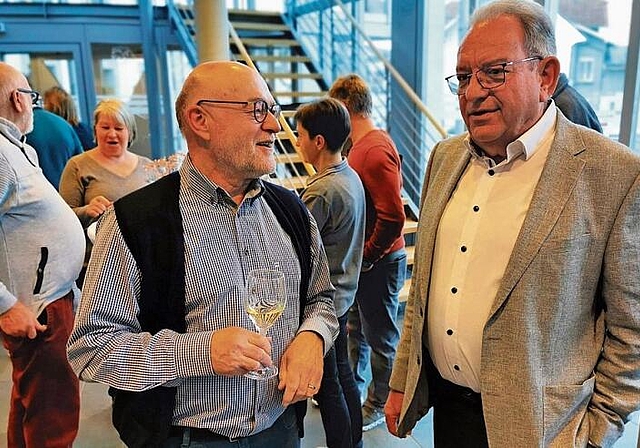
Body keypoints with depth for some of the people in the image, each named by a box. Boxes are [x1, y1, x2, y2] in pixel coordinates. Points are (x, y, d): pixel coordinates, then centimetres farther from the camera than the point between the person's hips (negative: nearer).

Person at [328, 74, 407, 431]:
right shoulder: (363, 144, 8)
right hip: (361, 260, 10)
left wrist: (367, 258, -16)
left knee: (381, 337, 9)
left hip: (379, 262, -9)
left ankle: (380, 406, 29)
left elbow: (393, 218, -27)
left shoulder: (375, 151, -23)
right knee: (356, 329, 23)